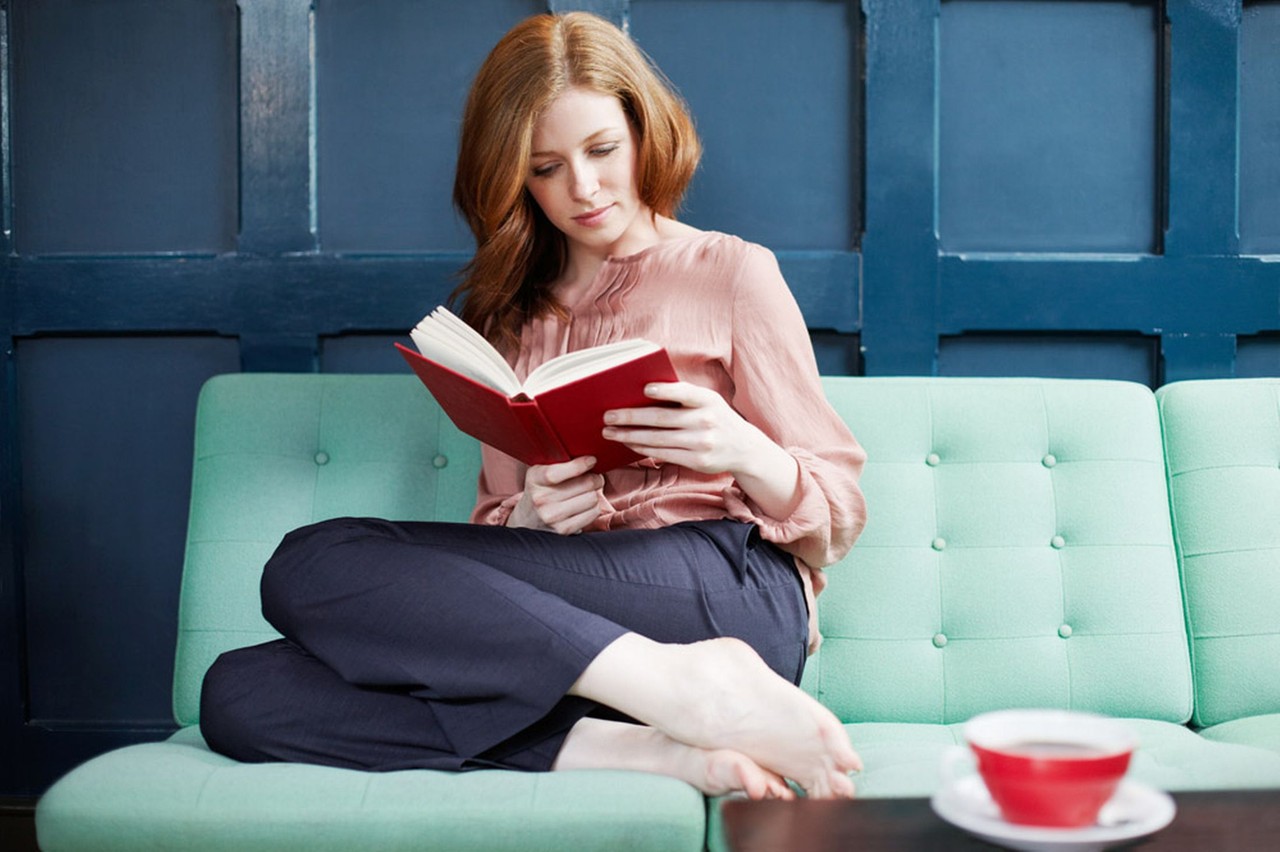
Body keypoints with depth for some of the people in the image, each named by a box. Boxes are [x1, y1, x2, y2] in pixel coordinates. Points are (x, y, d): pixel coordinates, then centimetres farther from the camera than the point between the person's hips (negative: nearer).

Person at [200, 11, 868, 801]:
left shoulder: (731, 273, 14)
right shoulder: (515, 317, 26)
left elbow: (836, 516, 8)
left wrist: (740, 451, -13)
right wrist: (533, 516, -4)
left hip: (730, 592, -5)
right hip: (571, 618, 5)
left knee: (311, 566, -22)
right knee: (238, 693, -21)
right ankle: (644, 750, -29)